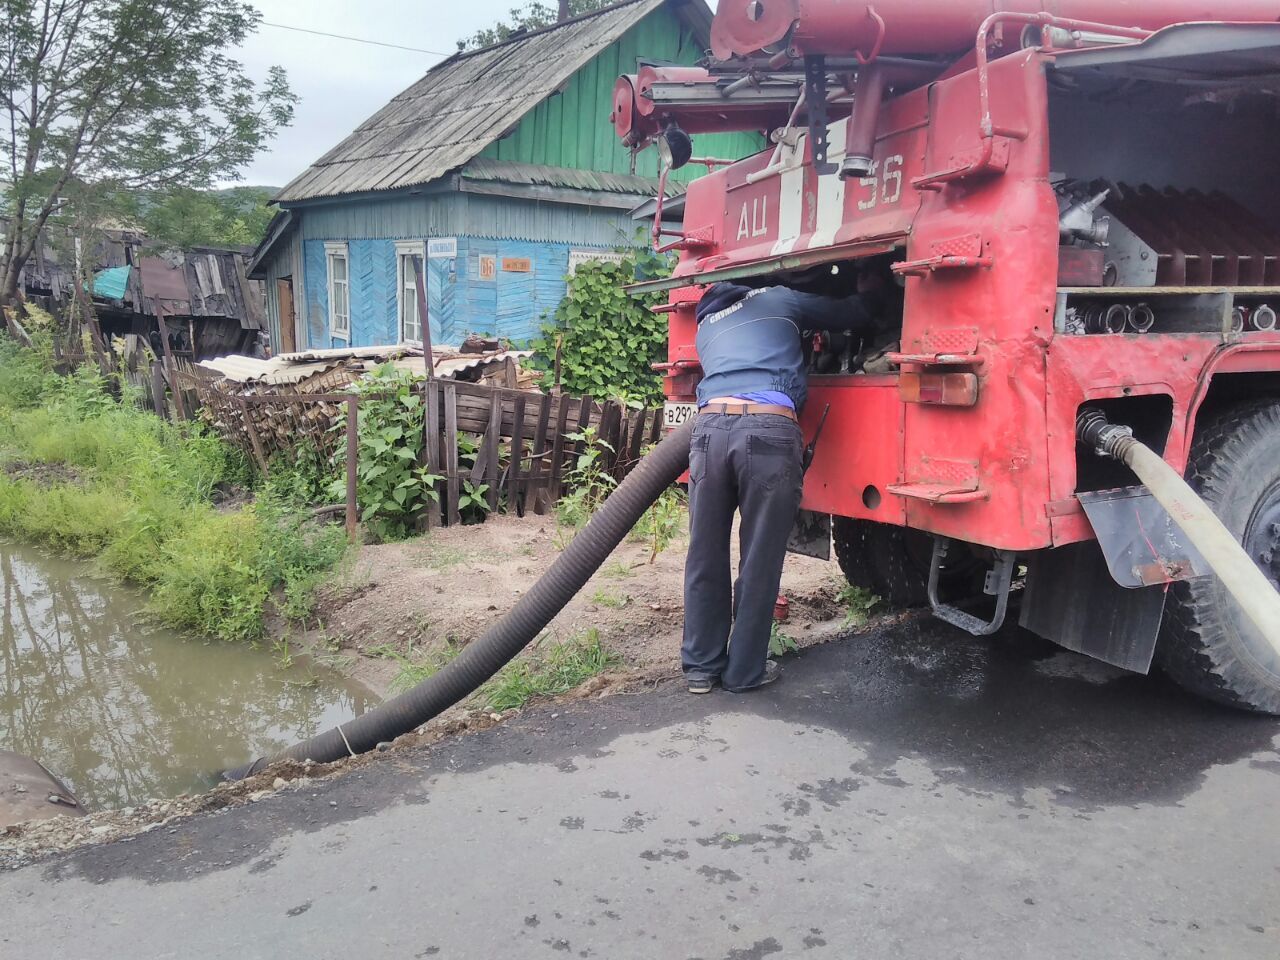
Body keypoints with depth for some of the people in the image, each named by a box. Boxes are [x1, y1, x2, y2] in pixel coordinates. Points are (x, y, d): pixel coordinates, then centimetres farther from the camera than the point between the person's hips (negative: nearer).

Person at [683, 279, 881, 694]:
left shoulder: (706, 325, 32)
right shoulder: (779, 300, 23)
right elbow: (854, 315, 30)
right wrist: (865, 296, 53)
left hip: (710, 425, 4)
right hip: (769, 430, -3)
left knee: (705, 556, 12)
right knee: (759, 562, 6)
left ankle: (701, 666, 20)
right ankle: (745, 671, 15)